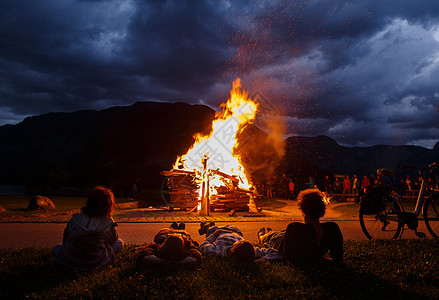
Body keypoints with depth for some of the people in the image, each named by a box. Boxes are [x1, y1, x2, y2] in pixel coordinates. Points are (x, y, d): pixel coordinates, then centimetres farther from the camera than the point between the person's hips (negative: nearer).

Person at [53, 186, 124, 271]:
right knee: (119, 243, 16)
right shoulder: (108, 222, -14)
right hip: (94, 265, -4)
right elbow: (113, 239, 6)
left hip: (69, 262, 4)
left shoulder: (75, 218, -8)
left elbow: (65, 237, 8)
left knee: (57, 248, 35)